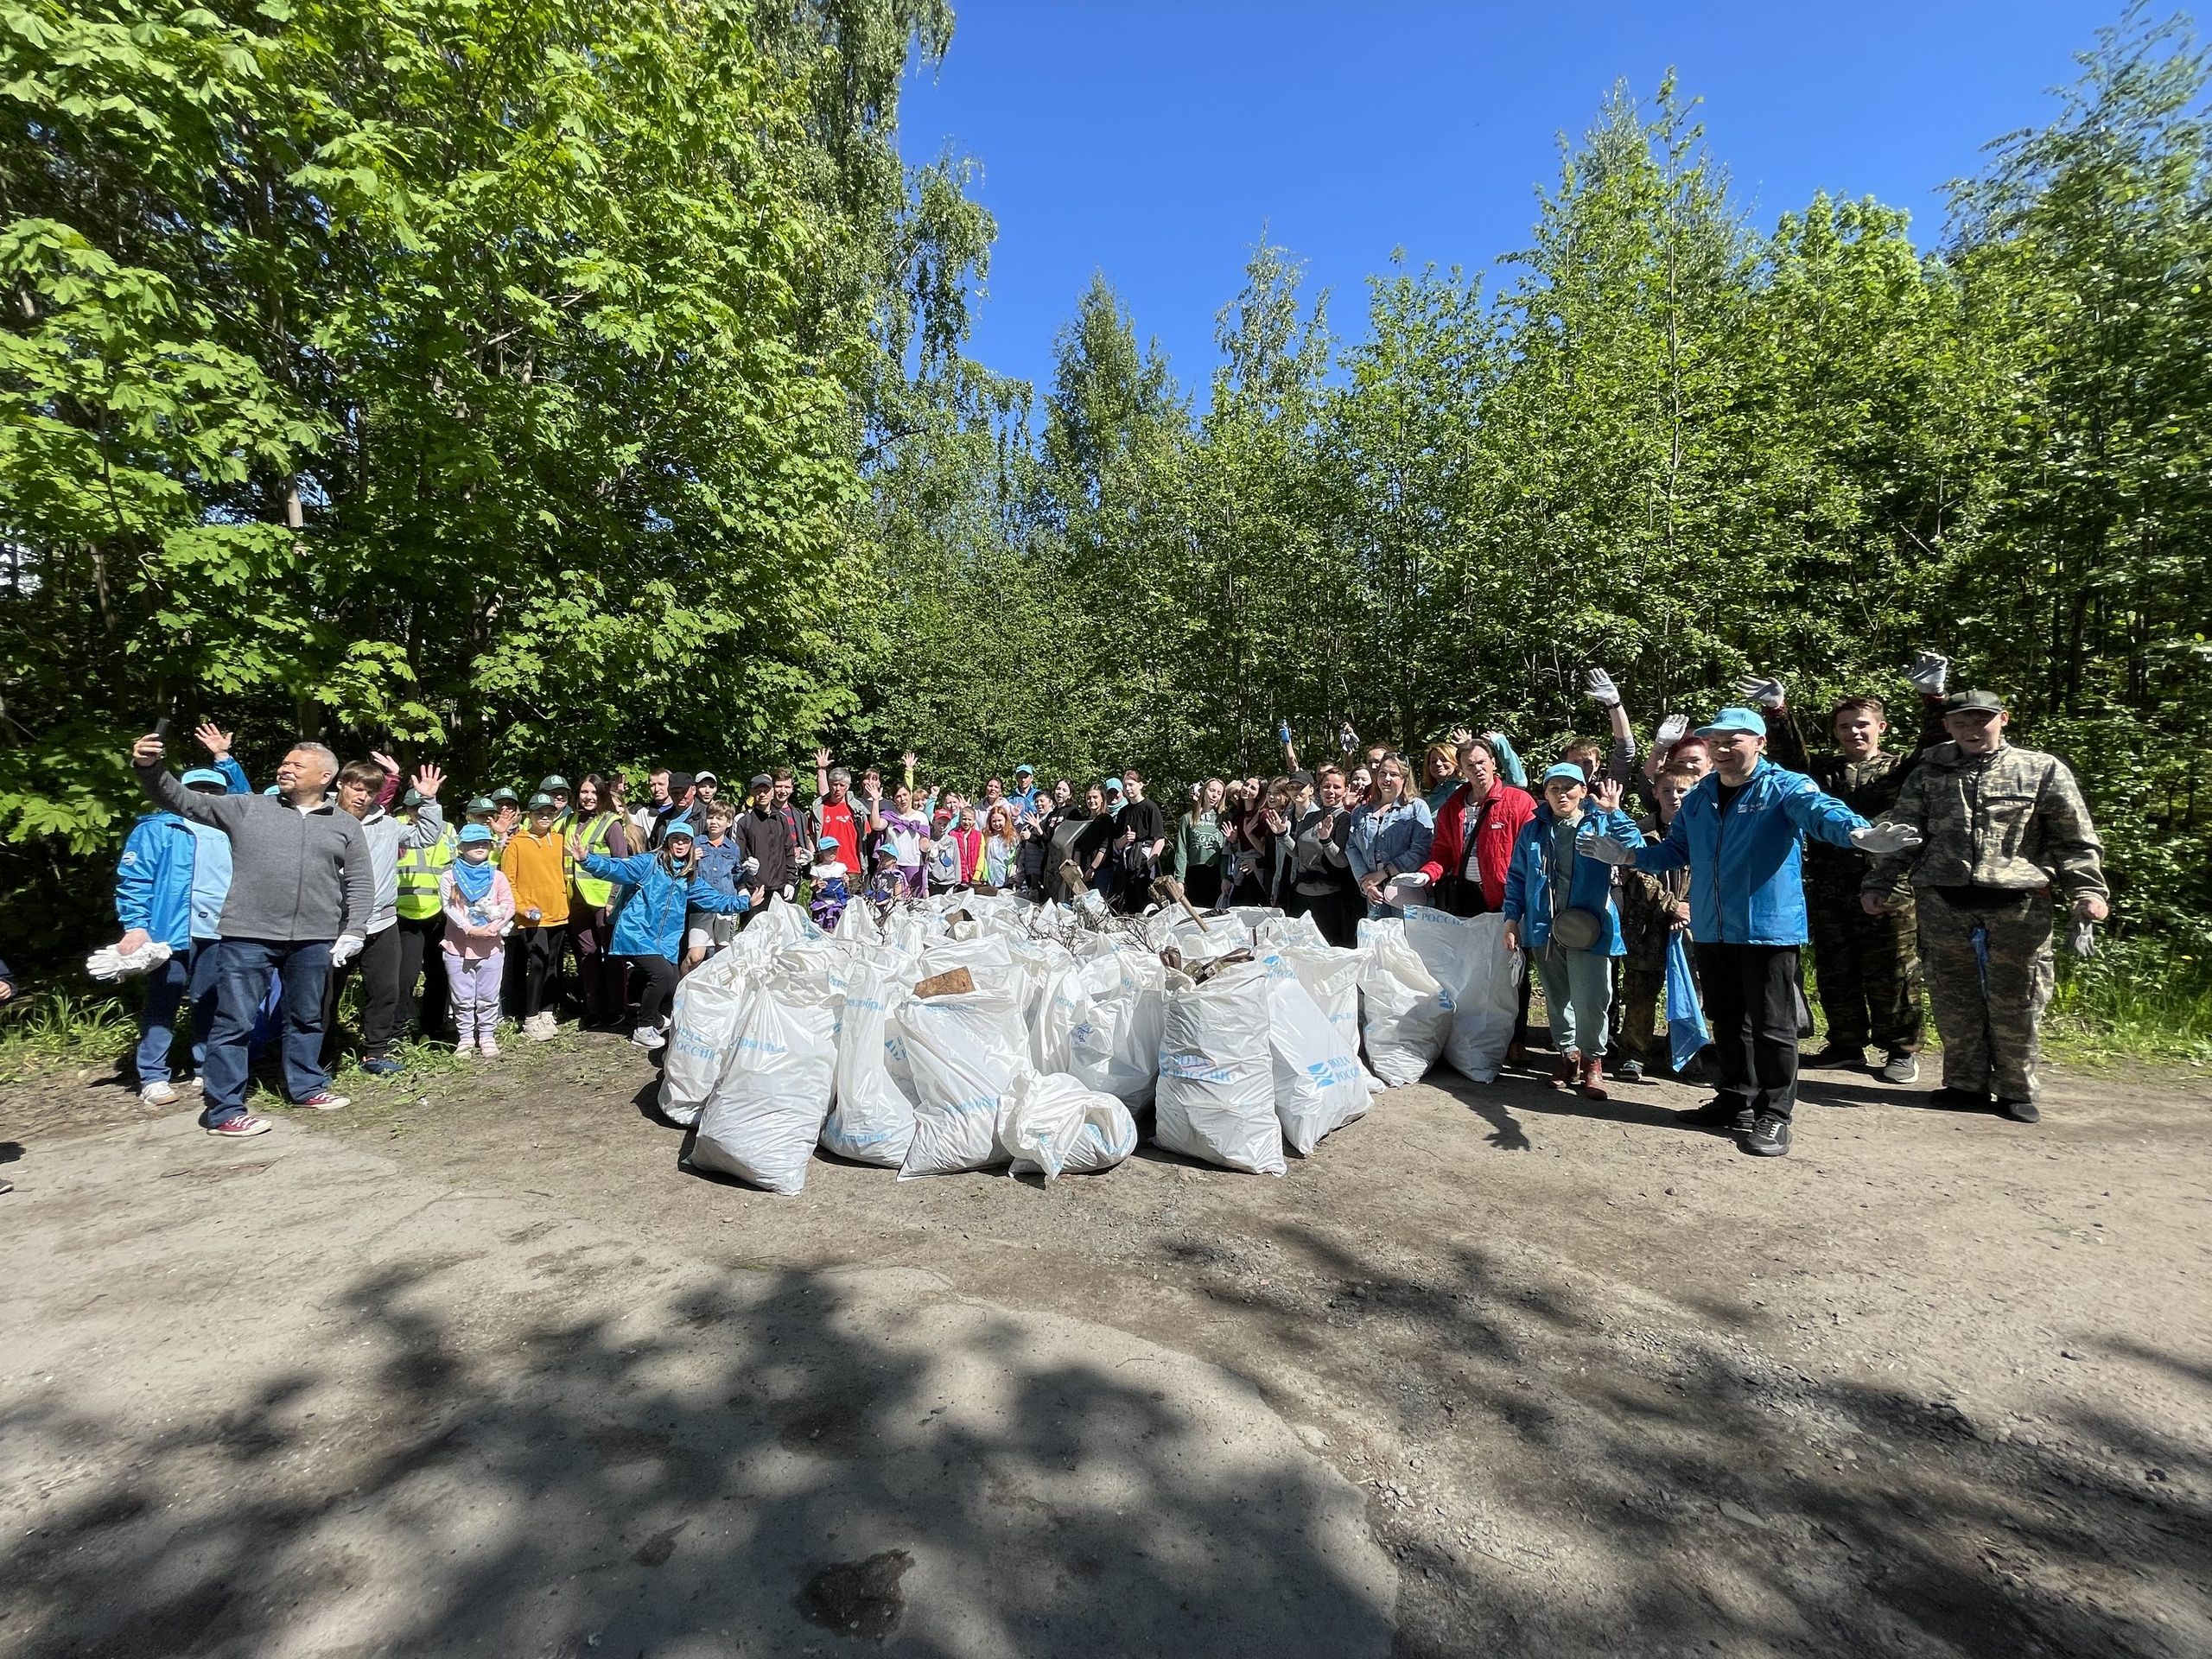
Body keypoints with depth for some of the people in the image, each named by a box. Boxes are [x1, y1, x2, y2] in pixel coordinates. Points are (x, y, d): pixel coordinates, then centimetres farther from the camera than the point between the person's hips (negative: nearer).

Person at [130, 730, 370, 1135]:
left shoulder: (345, 825, 8)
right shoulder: (248, 808, 7)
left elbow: (360, 883, 7)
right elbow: (183, 801, 4)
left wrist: (353, 932, -1)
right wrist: (150, 769, -15)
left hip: (314, 939, 1)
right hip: (249, 935, -1)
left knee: (307, 1018, 15)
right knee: (234, 1022, 1)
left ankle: (306, 1086, 30)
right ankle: (224, 1110, 11)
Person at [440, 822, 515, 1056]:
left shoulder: (497, 877, 7)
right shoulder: (449, 876, 1)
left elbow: (509, 905, 1)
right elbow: (449, 908, -8)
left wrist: (496, 925, -17)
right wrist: (471, 929, -19)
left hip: (491, 947, 1)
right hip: (457, 947, -1)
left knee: (488, 997, 6)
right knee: (462, 998, 6)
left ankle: (487, 1037, 16)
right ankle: (465, 1037, 18)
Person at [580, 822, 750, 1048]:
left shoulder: (690, 878, 14)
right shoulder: (649, 863, -4)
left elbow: (714, 900, 16)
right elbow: (615, 868, -14)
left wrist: (746, 902, 12)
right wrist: (587, 859, -30)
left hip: (666, 943, 6)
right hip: (637, 935, -6)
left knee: (672, 988, 0)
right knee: (663, 974, -22)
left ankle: (653, 1023, 31)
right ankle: (643, 1029, -2)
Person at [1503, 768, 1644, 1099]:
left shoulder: (1602, 824, 3)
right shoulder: (1533, 830, 11)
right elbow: (1516, 877, 12)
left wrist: (1614, 812, -19)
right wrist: (1512, 918, 5)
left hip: (1588, 928, -3)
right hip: (1545, 928, 3)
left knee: (1590, 999, -8)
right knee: (1557, 997, 11)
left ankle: (1591, 1060, 11)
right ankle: (1568, 1054, 27)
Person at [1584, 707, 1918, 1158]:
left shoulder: (1785, 787, -7)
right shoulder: (1698, 797, 12)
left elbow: (1820, 810, -28)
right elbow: (1675, 850, 18)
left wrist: (1858, 833, -49)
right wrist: (1628, 855, 5)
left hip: (1769, 928, -6)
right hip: (1712, 931, 6)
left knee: (1771, 1026, 2)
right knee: (1726, 1020, 16)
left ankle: (1773, 1115, 15)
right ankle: (1736, 1101, 30)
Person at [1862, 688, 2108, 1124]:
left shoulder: (2043, 770, 7)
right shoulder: (1929, 773, 10)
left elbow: (2075, 839, 6)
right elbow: (1902, 833, 8)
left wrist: (2088, 890, -5)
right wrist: (1880, 883, -1)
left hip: (2019, 903, -1)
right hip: (1943, 903, 1)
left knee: (2015, 1000, 4)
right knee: (1953, 999, 6)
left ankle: (2016, 1090, 18)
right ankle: (1965, 1083, 19)